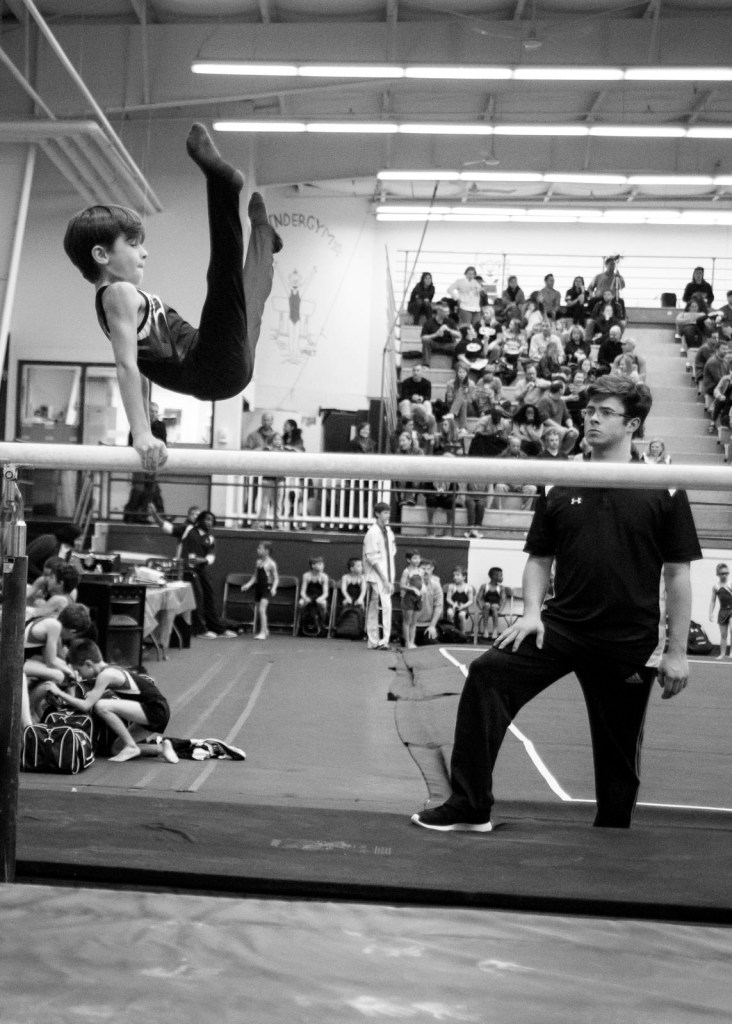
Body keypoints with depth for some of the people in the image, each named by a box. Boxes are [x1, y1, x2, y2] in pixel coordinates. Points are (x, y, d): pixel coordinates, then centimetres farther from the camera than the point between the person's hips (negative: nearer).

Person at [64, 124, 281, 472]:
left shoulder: (118, 297, 19)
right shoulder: (120, 293, -11)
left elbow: (139, 371, 21)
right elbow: (126, 364, -22)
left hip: (224, 371, 9)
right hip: (217, 369, -9)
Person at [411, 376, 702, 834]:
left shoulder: (664, 492, -1)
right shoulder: (561, 491, 7)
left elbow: (678, 575, 0)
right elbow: (539, 559, 16)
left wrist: (676, 651, -2)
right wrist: (532, 612, -2)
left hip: (629, 643, -2)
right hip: (561, 626, 2)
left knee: (619, 754, 7)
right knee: (487, 673, -20)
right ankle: (470, 808, -16)